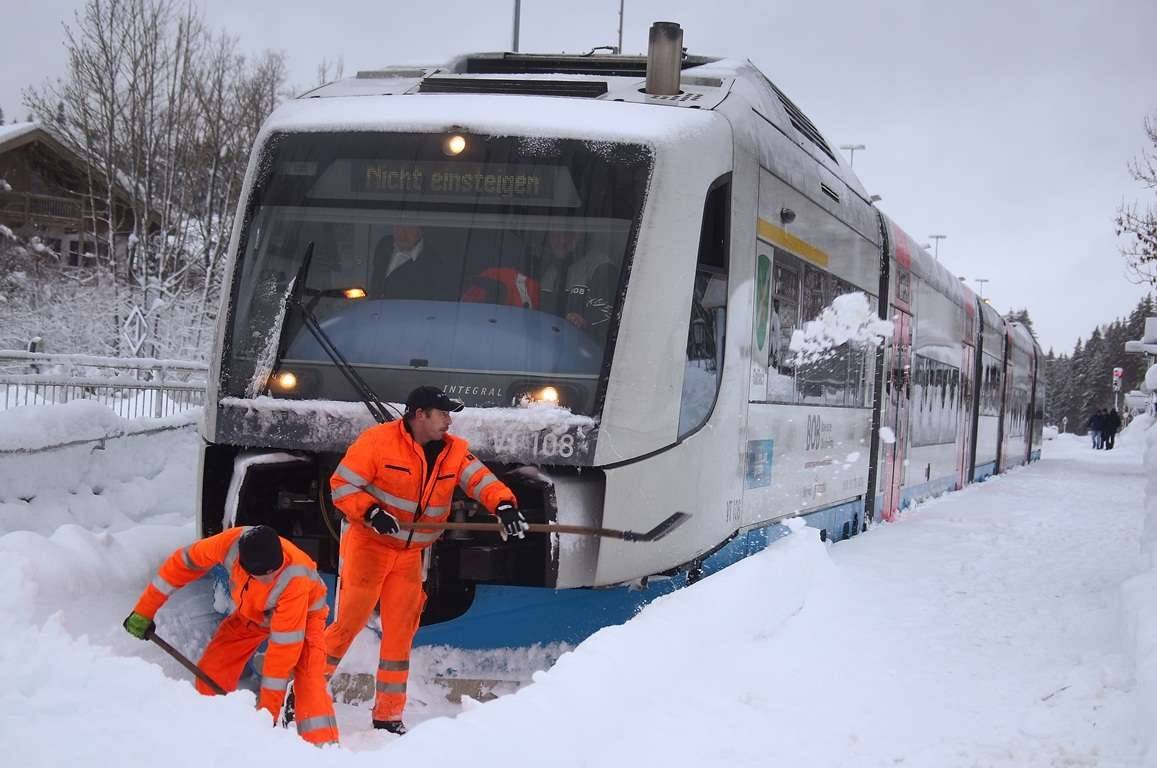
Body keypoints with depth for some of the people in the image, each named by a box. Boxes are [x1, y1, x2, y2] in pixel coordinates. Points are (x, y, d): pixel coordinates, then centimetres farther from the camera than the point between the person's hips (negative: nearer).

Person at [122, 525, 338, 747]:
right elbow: (184, 563, -16)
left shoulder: (295, 580, -42)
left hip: (303, 613, -4)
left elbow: (283, 648, -37)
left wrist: (267, 711, -34)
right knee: (212, 671, -4)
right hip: (252, 612, 4)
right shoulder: (232, 543, -34)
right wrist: (144, 611, -10)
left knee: (308, 676, -27)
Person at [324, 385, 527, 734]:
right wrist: (370, 513, -26)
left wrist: (503, 504, -30)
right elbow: (342, 483, -12)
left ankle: (388, 715, 18)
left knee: (400, 633, 7)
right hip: (368, 544, -5)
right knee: (349, 622, -6)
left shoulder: (454, 451, 1)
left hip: (410, 555, 5)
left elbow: (479, 478, -11)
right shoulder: (378, 440, -14)